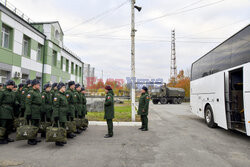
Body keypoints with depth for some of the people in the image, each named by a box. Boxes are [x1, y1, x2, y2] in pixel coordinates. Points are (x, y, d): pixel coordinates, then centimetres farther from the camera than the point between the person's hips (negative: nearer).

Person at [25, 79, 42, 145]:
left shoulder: (38, 92, 16)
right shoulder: (31, 92, -10)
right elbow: (27, 103, -16)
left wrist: (41, 111, 21)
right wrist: (28, 113, -21)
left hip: (38, 113, 9)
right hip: (33, 112, -9)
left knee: (36, 125, 15)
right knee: (32, 126, -3)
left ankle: (34, 138, 27)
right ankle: (30, 140, 6)